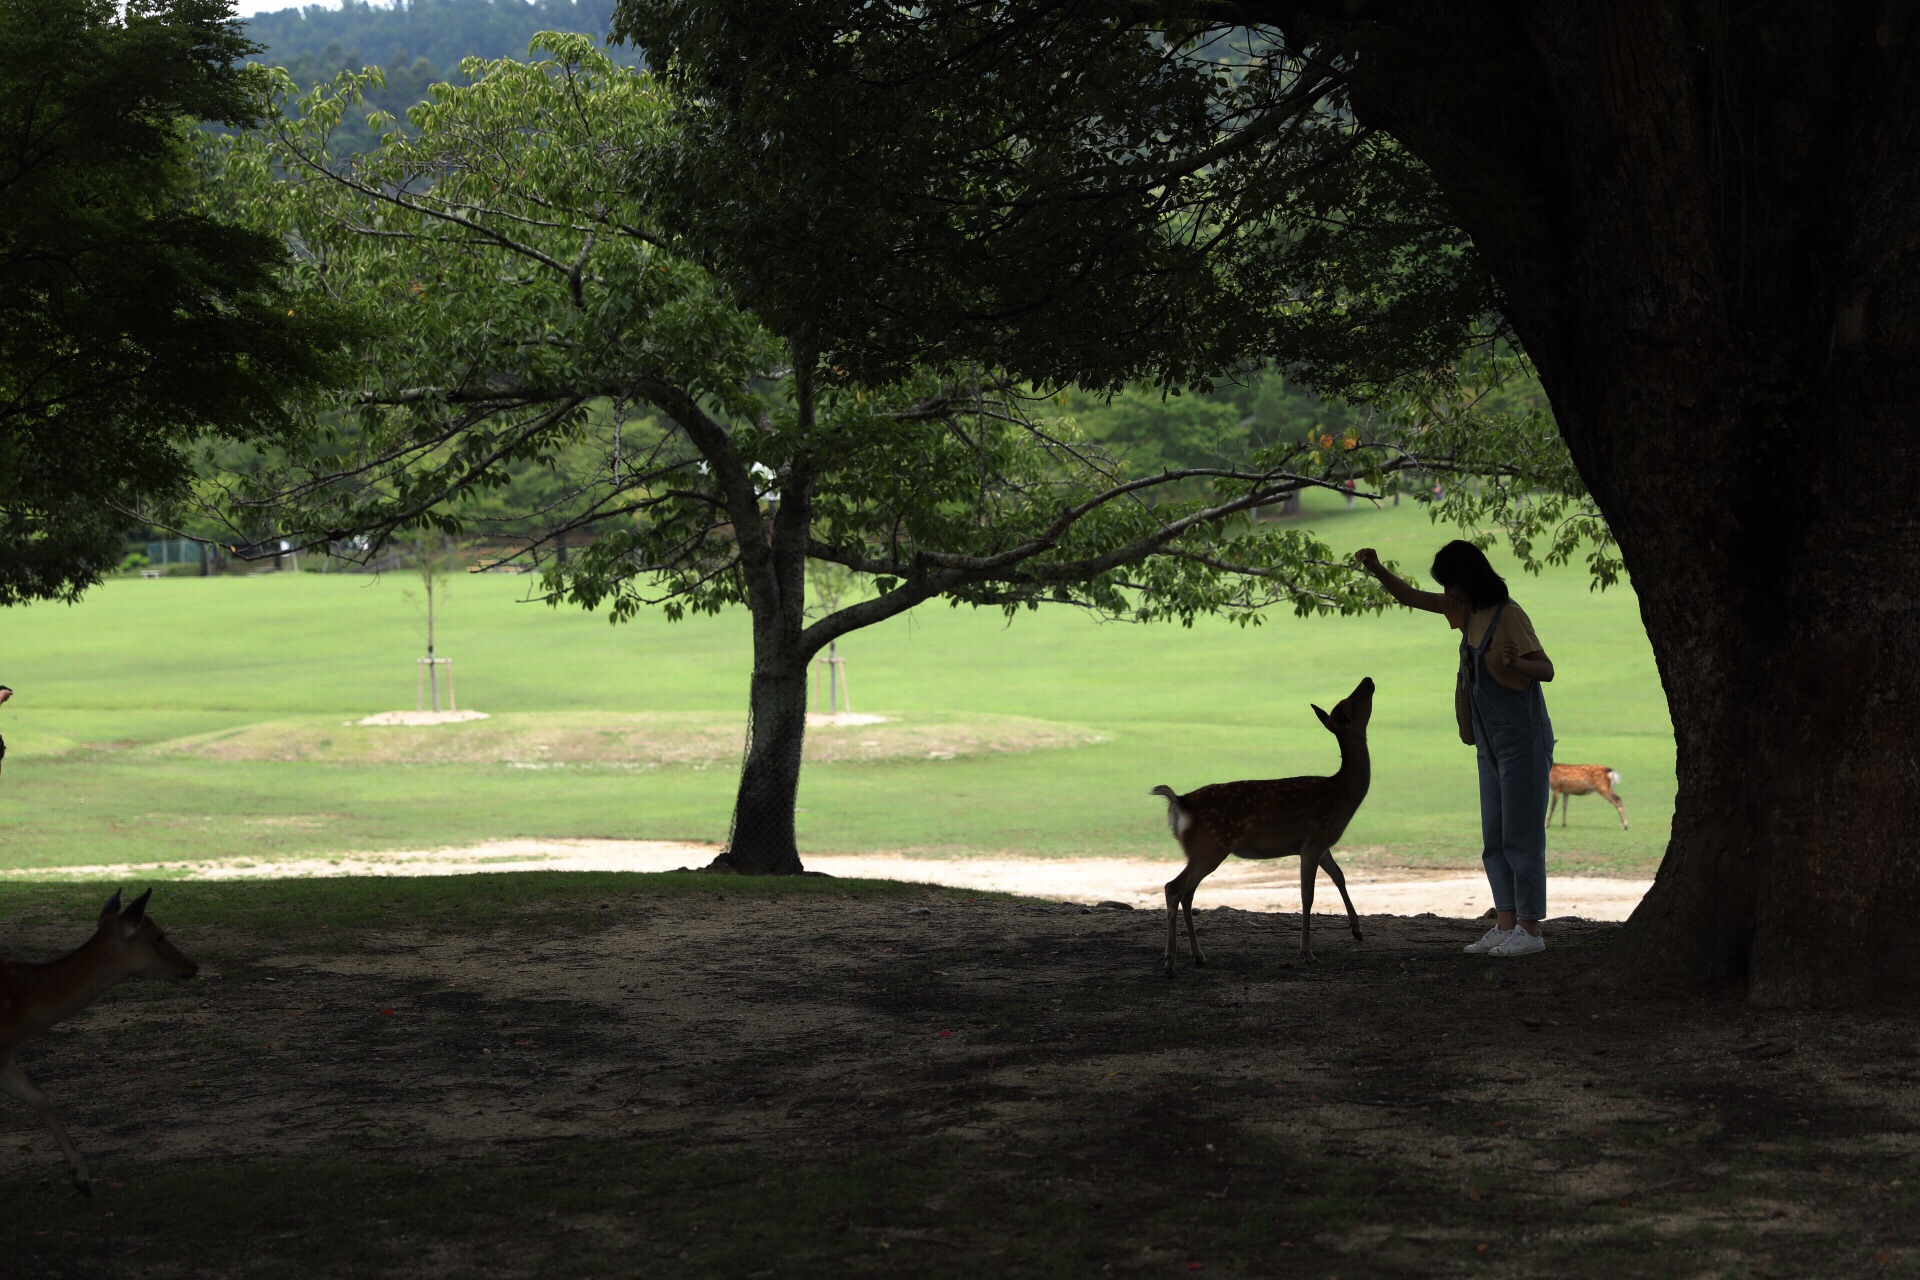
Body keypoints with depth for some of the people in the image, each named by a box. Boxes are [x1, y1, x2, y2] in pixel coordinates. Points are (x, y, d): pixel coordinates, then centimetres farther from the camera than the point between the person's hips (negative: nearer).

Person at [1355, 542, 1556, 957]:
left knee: (1521, 835, -7)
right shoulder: (1466, 610, 8)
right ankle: (1505, 926, 10)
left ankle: (1530, 930, -4)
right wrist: (1377, 569, -2)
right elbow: (1410, 597, 14)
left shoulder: (1509, 616, -17)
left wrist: (1515, 663, -40)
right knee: (1494, 839, 8)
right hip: (1491, 743, 9)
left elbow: (1547, 669, -19)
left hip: (1523, 738, -9)